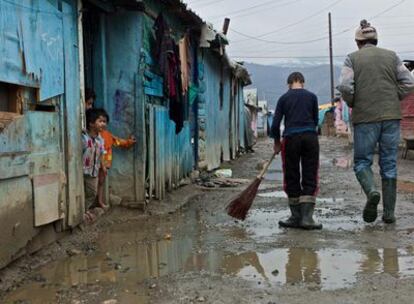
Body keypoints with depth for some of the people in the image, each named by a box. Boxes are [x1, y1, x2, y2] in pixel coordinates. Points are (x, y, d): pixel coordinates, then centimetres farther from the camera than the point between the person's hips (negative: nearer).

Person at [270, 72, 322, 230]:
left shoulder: (284, 98, 8)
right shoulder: (311, 96, 10)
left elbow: (276, 123, 3)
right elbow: (315, 120, 15)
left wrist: (276, 143, 16)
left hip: (291, 139, 0)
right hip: (310, 137, 1)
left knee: (292, 179, 7)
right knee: (310, 178, 3)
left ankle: (296, 217, 10)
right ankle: (306, 218, -4)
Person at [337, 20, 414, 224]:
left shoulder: (352, 58, 2)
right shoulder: (391, 56, 10)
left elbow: (345, 86, -11)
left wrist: (352, 104, 6)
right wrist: (393, 100, 13)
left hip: (365, 117, -2)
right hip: (391, 116, 3)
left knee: (362, 161, 8)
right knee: (389, 164, 7)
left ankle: (371, 191, -21)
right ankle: (389, 212, 8)